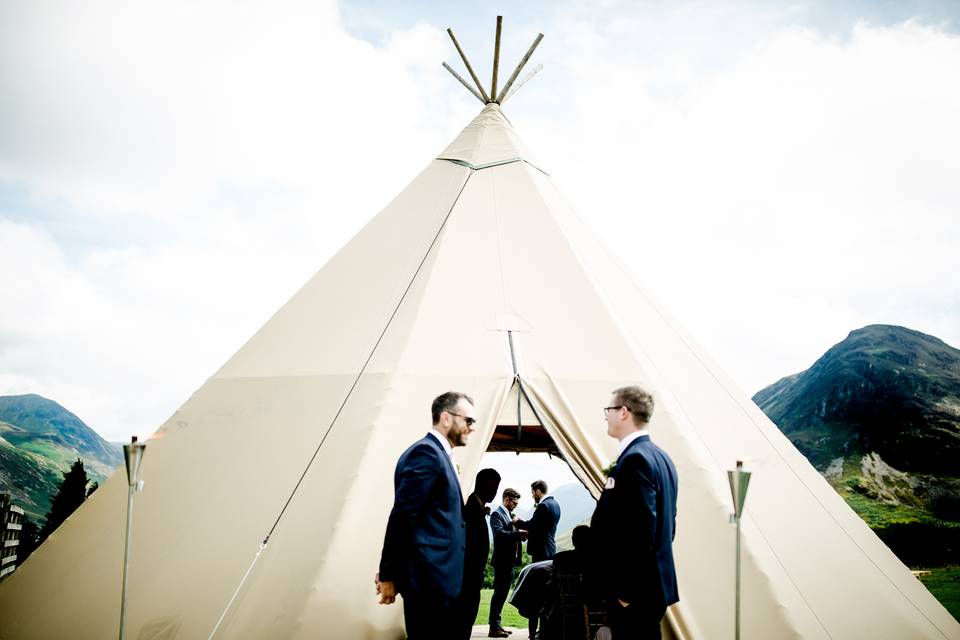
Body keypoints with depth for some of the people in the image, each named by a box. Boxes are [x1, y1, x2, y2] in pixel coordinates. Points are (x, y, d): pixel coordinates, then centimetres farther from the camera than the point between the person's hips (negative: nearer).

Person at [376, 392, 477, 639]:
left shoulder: (437, 454, 17)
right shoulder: (426, 452, -14)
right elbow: (402, 516, -18)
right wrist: (389, 575, -14)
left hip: (436, 577, 10)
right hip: (429, 578, -10)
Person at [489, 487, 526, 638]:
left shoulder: (510, 515, 18)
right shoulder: (497, 514, -10)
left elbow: (512, 535, 16)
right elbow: (500, 533, -25)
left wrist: (522, 534, -3)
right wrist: (519, 533, -31)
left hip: (511, 560, 9)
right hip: (502, 561, -9)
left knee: (502, 593, 13)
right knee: (499, 593, -7)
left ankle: (497, 624, 21)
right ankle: (494, 628, -4)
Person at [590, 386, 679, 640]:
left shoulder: (635, 459, -18)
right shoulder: (660, 457, 12)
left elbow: (641, 529, -23)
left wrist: (625, 589, -17)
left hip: (635, 590, -10)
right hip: (654, 583, 10)